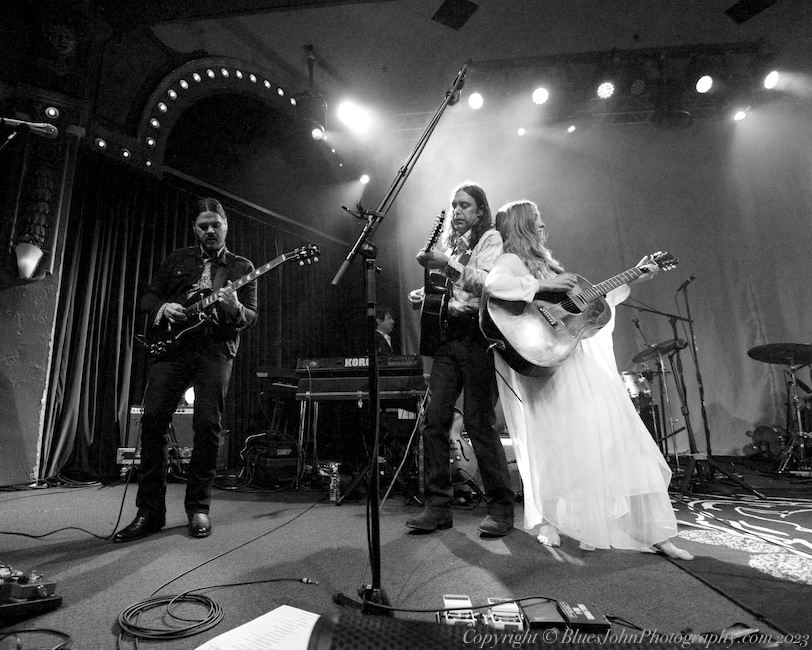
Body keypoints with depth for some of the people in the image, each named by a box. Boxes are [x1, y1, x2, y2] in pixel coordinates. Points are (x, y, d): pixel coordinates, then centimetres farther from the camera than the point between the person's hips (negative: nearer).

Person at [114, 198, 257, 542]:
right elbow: (148, 296, 18)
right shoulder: (177, 258, 19)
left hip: (216, 349, -2)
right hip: (172, 343, 2)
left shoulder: (242, 267, 12)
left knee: (207, 424, -8)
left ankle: (198, 507, 8)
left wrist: (235, 309, -19)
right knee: (153, 418, -6)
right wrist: (162, 308, -5)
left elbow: (252, 316, 4)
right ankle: (150, 510, 6)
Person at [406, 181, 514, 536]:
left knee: (479, 423, -9)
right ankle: (438, 506, 9)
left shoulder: (491, 239, 5)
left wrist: (448, 265, -21)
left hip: (476, 334, -6)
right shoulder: (450, 243, 24)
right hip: (447, 335, 6)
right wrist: (423, 294, 5)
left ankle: (501, 509, 6)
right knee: (434, 420, -1)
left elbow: (490, 283, -13)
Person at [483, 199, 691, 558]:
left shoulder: (545, 261, 23)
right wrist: (544, 284, -22)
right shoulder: (512, 261, -3)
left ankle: (655, 532, 15)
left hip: (585, 365, 8)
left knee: (620, 441, 5)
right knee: (563, 447, -2)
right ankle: (546, 521, 20)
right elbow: (493, 285, -28)